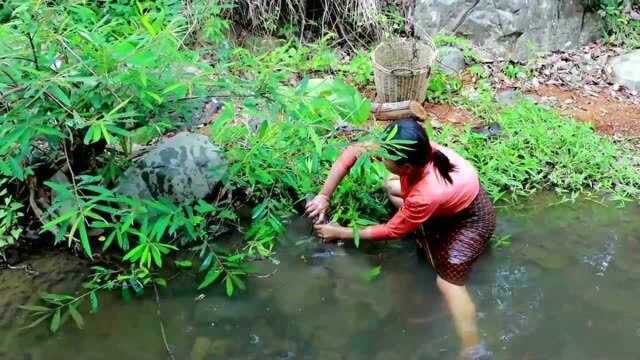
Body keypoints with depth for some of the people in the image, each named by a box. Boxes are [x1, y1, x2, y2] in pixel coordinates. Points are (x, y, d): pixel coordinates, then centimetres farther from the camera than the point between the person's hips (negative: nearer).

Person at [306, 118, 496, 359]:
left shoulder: (427, 195, -42)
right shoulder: (414, 152, -27)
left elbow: (391, 231, -24)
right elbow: (353, 152, -18)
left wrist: (342, 233, -16)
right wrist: (324, 196, -22)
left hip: (472, 219, -8)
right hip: (454, 198, 8)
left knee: (447, 281, -13)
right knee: (390, 186, 13)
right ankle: (430, 233, 13)